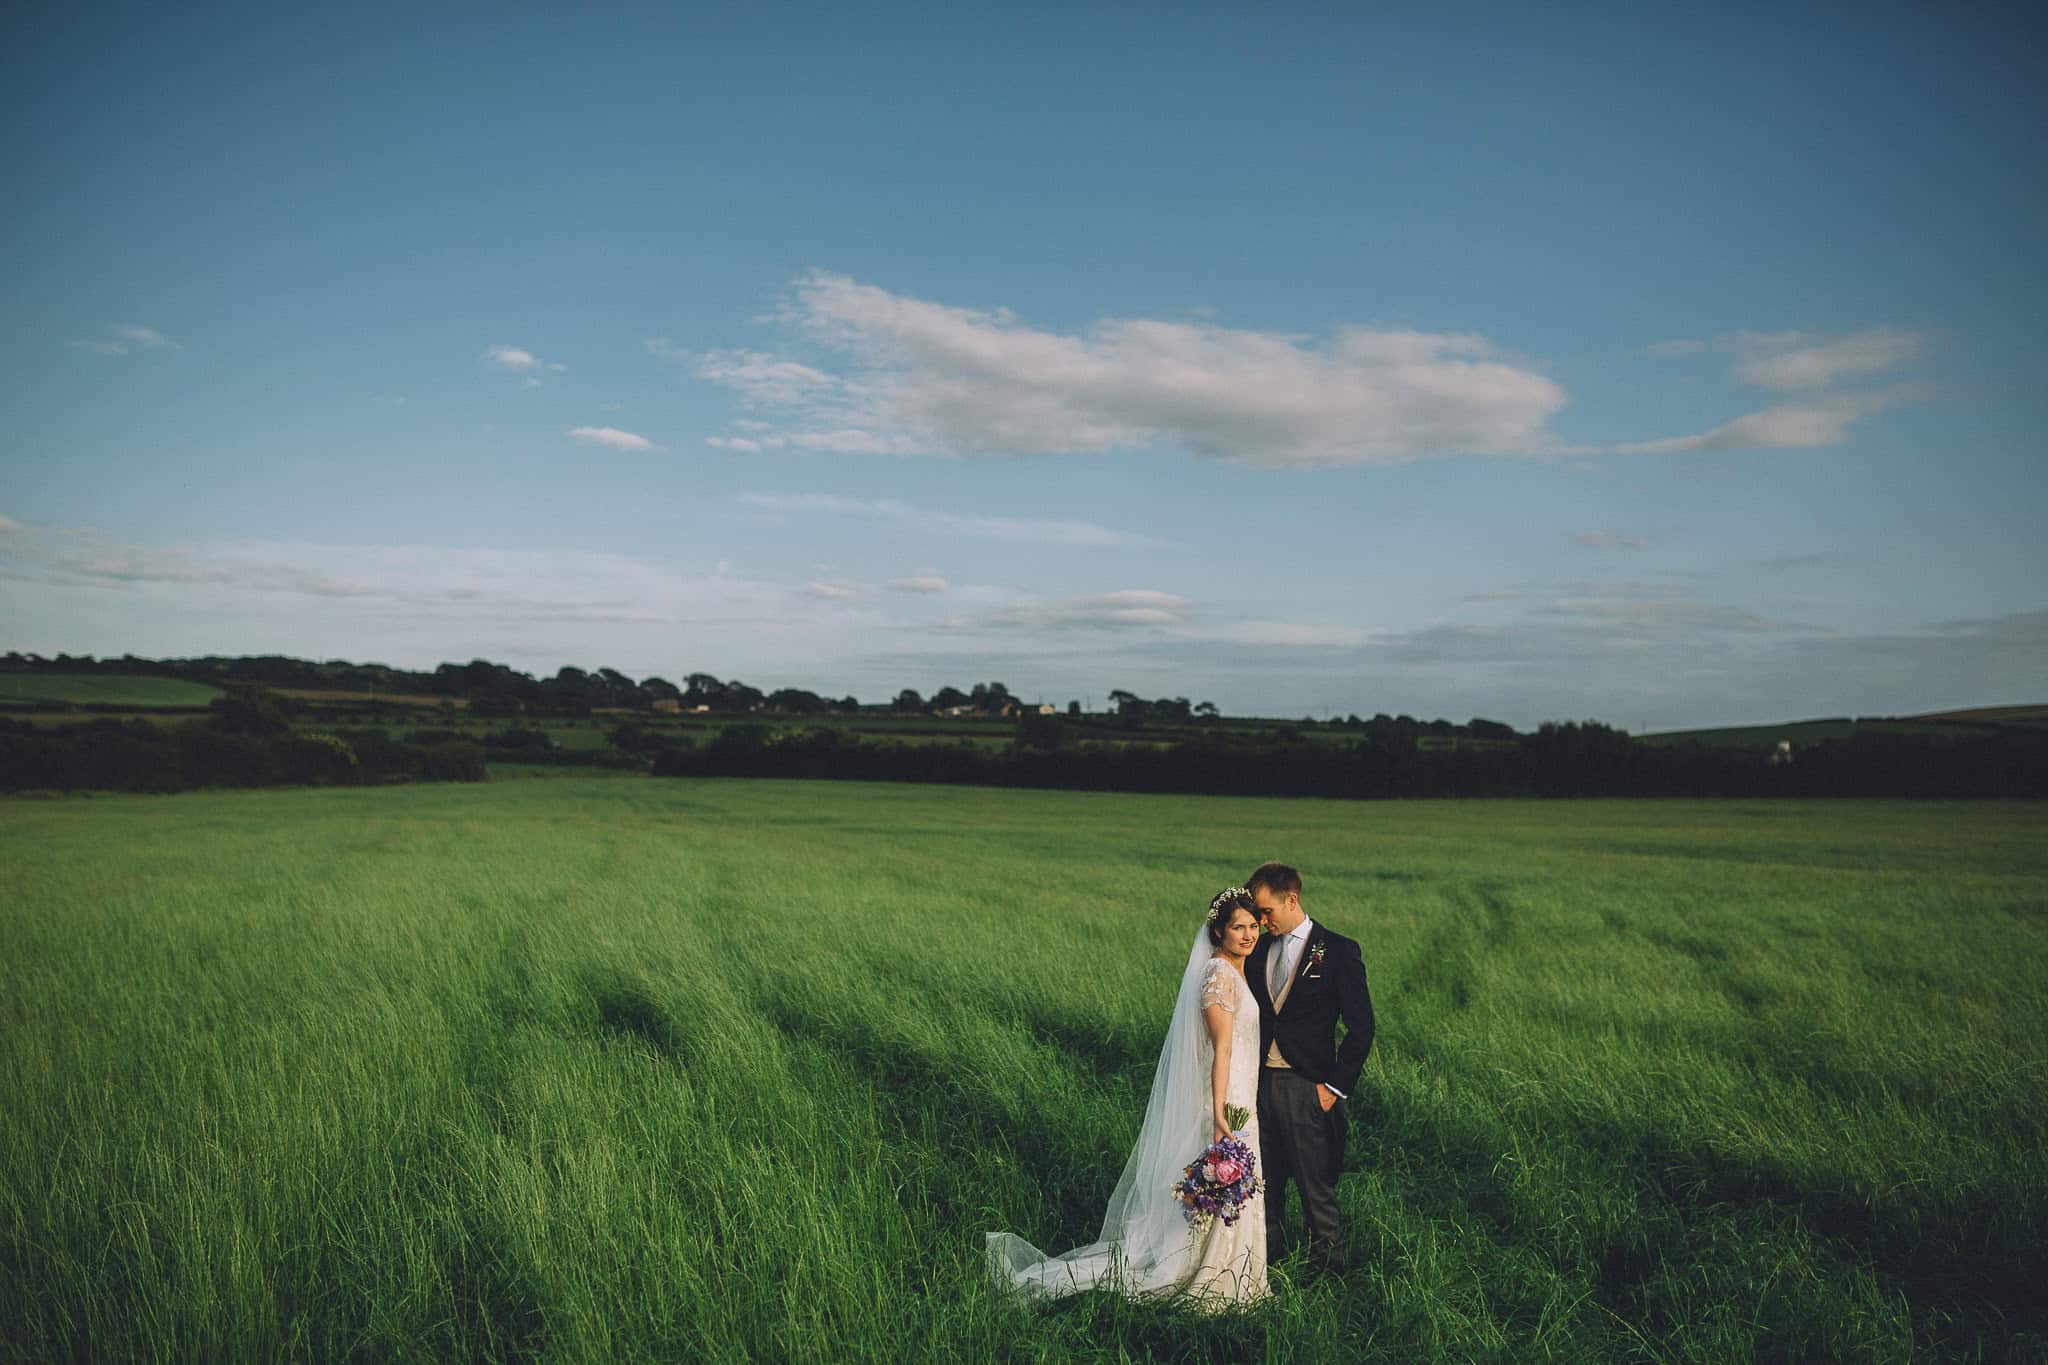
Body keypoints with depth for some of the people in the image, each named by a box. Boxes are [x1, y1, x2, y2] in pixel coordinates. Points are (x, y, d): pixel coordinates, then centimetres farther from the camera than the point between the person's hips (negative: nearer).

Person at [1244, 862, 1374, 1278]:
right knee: (1266, 1181, 13)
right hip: (1260, 1083, 5)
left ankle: (1327, 1263, 17)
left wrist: (1335, 1086, -9)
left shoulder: (1338, 951, -6)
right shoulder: (1257, 950, 8)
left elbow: (1361, 1026, -6)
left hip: (1306, 1087, -5)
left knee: (1316, 1185, 2)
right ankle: (1269, 1251, 30)